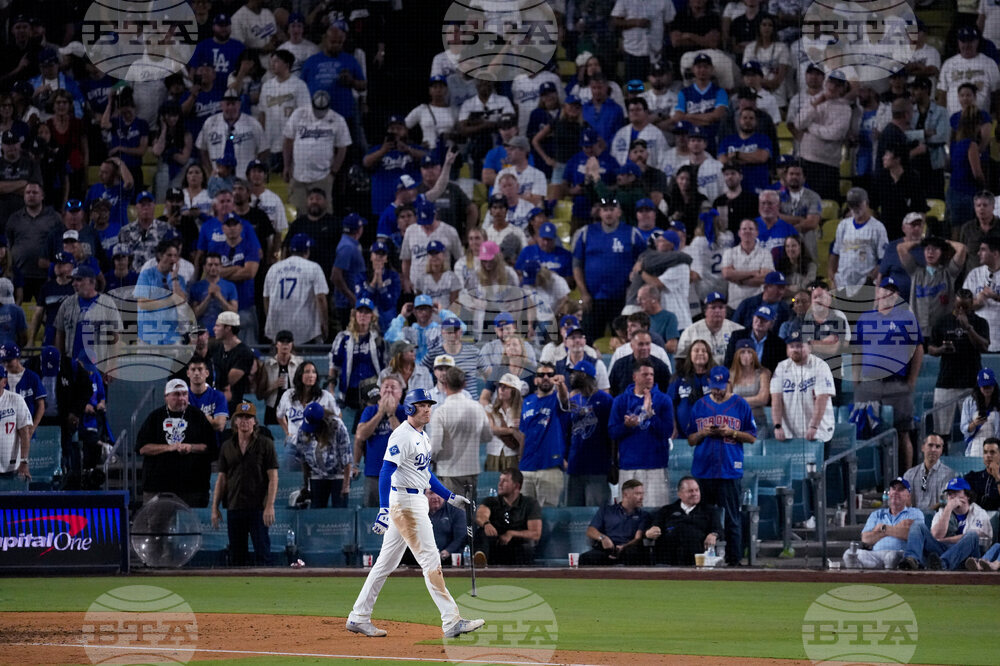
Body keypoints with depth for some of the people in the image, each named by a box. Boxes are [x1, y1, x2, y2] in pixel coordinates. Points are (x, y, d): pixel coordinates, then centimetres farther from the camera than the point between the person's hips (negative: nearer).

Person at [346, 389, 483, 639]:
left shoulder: (423, 436, 16)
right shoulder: (402, 436, -15)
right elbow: (386, 472, -23)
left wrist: (450, 497, 22)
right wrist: (384, 509, -31)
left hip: (418, 501, 10)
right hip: (405, 503, -10)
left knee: (387, 562, 12)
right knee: (430, 559, -10)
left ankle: (359, 618, 17)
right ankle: (451, 622, -11)